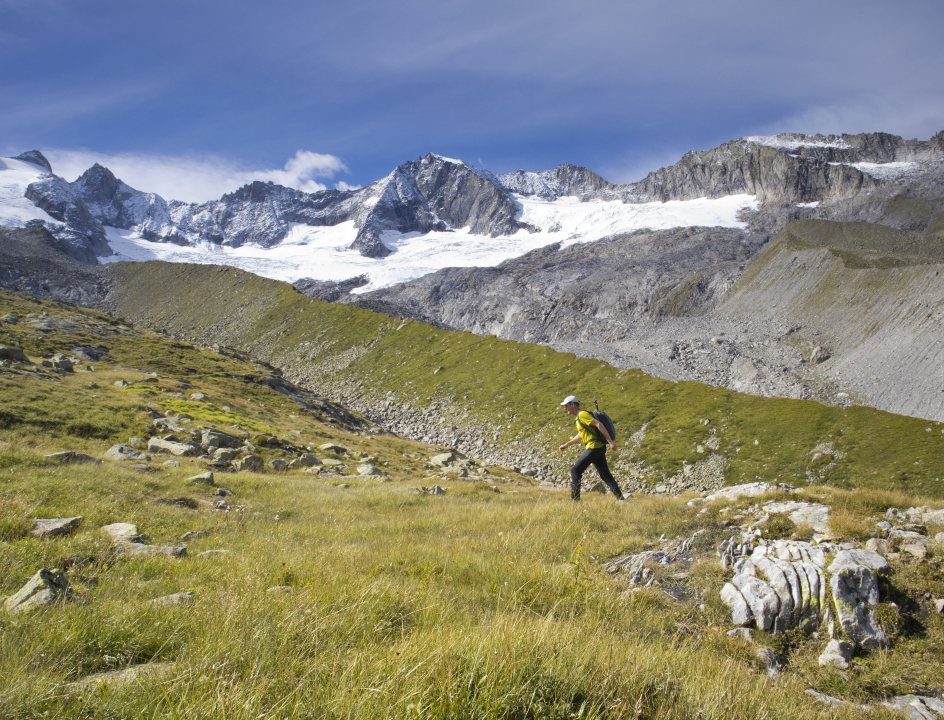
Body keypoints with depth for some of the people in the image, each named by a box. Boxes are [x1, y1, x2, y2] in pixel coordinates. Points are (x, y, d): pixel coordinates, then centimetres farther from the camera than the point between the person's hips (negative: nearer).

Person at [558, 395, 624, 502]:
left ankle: (575, 500, -1)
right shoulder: (579, 417, 21)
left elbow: (599, 424, -19)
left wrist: (610, 441, -25)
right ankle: (620, 498, 3)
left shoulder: (582, 414, -9)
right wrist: (566, 445, 40)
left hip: (594, 447, -10)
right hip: (599, 448, 10)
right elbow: (580, 436, 35)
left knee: (575, 471, -3)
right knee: (605, 475, 8)